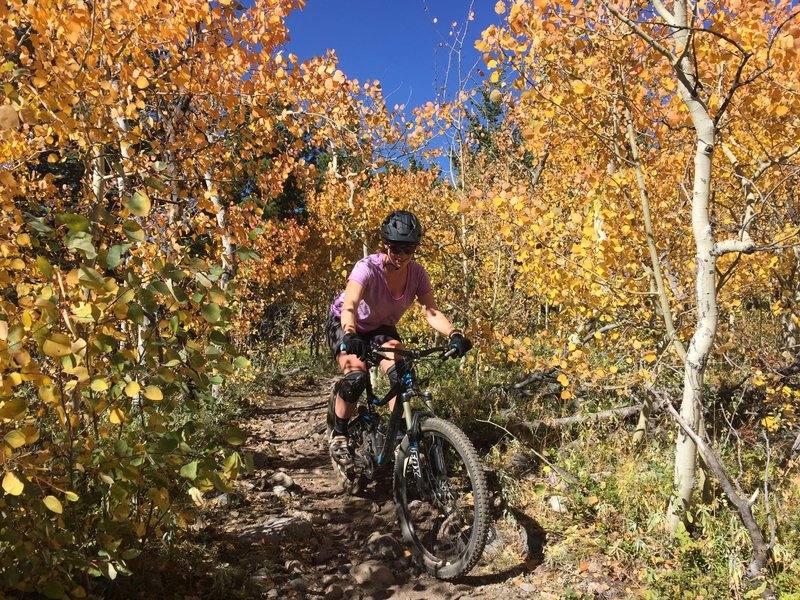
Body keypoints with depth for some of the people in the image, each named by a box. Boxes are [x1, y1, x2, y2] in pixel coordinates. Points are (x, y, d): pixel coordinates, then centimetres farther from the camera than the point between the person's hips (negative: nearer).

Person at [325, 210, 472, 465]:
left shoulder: (417, 273, -19)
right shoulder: (367, 268, -32)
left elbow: (432, 312, -25)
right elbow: (350, 306, -45)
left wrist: (453, 334, -44)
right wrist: (350, 335, -65)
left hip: (381, 328, 4)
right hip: (346, 326, -4)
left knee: (401, 374, -22)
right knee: (356, 376, -28)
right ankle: (338, 434, -4)